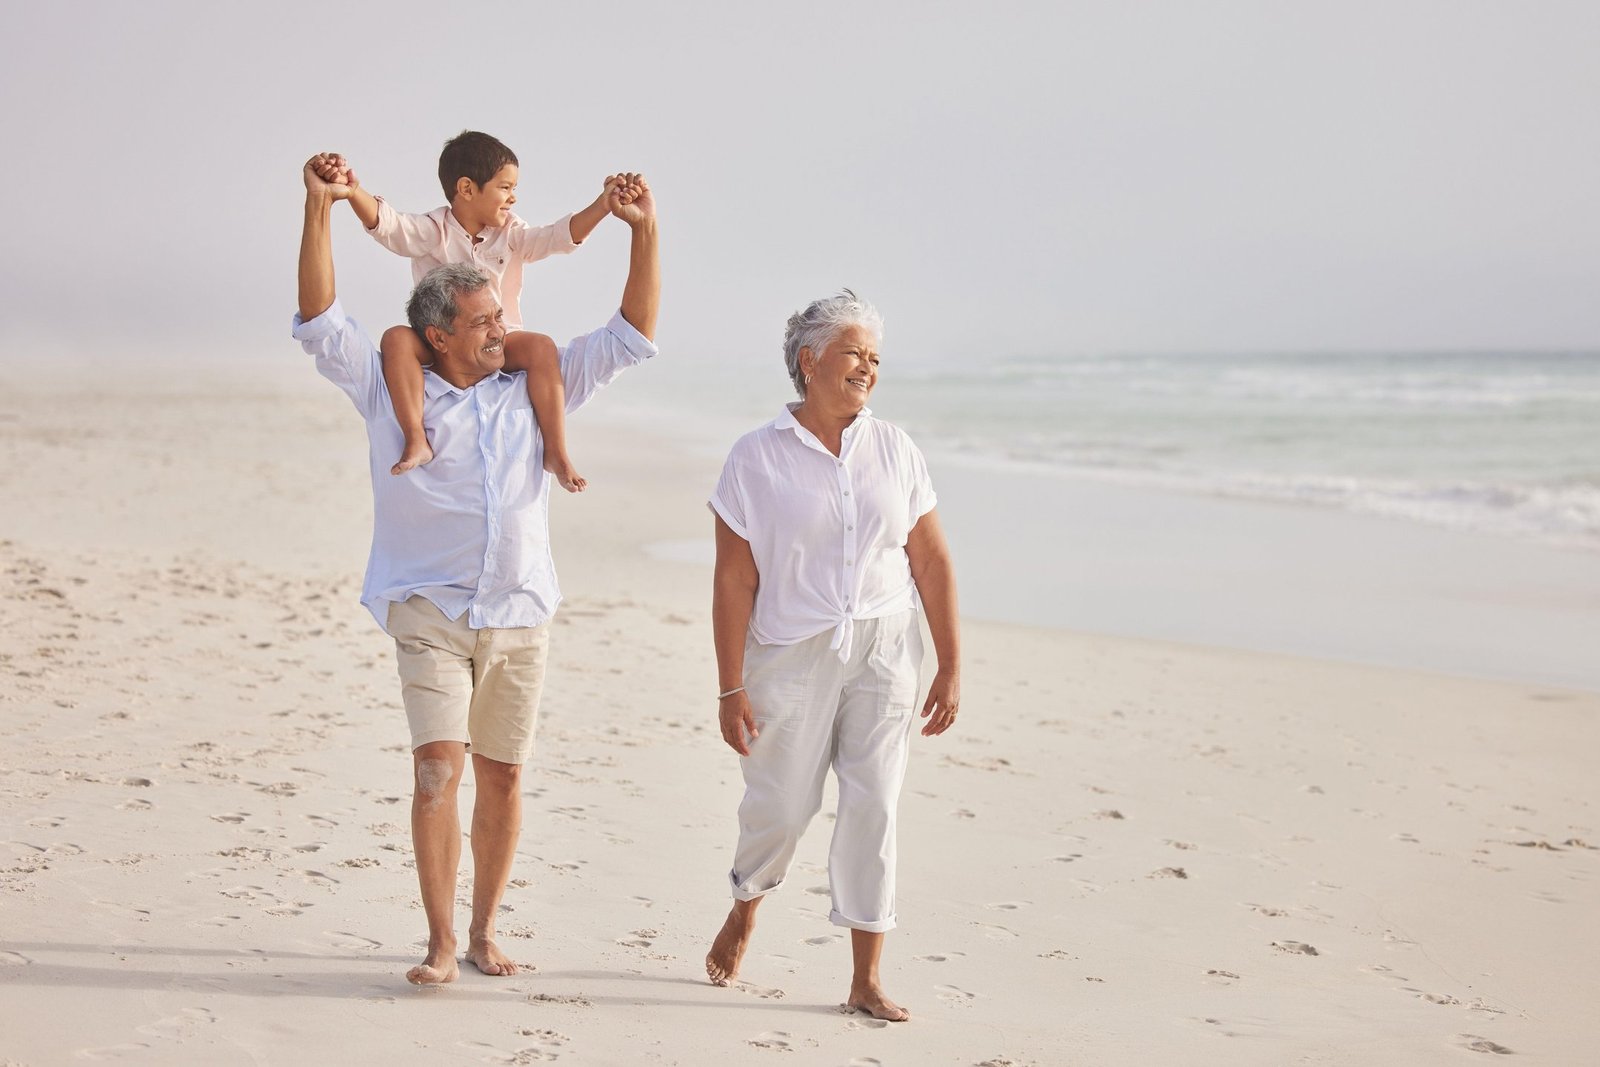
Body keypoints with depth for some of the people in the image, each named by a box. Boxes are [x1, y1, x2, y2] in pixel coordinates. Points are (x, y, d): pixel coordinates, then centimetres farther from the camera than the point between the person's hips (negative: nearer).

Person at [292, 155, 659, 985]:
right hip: (430, 610, -3)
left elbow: (631, 335, 8)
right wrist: (319, 210, -16)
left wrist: (643, 233, -2)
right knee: (438, 770, -14)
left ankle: (484, 931, 19)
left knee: (502, 775, 7)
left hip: (519, 614, 3)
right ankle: (440, 940, -7)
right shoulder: (392, 390, 1)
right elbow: (320, 320, -7)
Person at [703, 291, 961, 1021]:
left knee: (872, 808, -1)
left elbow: (932, 563, 4)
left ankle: (866, 980, 7)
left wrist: (951, 667, 1)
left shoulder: (894, 450, 4)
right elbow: (734, 580, -6)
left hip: (882, 649, 2)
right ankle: (744, 912, 37)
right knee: (780, 805, 4)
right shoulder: (757, 457, -4)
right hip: (792, 653, -2)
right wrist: (730, 688, -8)